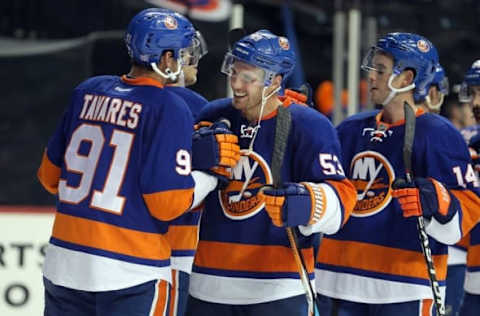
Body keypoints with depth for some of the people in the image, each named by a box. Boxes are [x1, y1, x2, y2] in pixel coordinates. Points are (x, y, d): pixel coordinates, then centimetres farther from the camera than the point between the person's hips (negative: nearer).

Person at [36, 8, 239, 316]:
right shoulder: (171, 109, -10)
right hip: (133, 273, -6)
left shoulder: (88, 92, 8)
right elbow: (168, 204, -13)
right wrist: (210, 170, -1)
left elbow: (51, 175, 13)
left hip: (63, 264, 6)